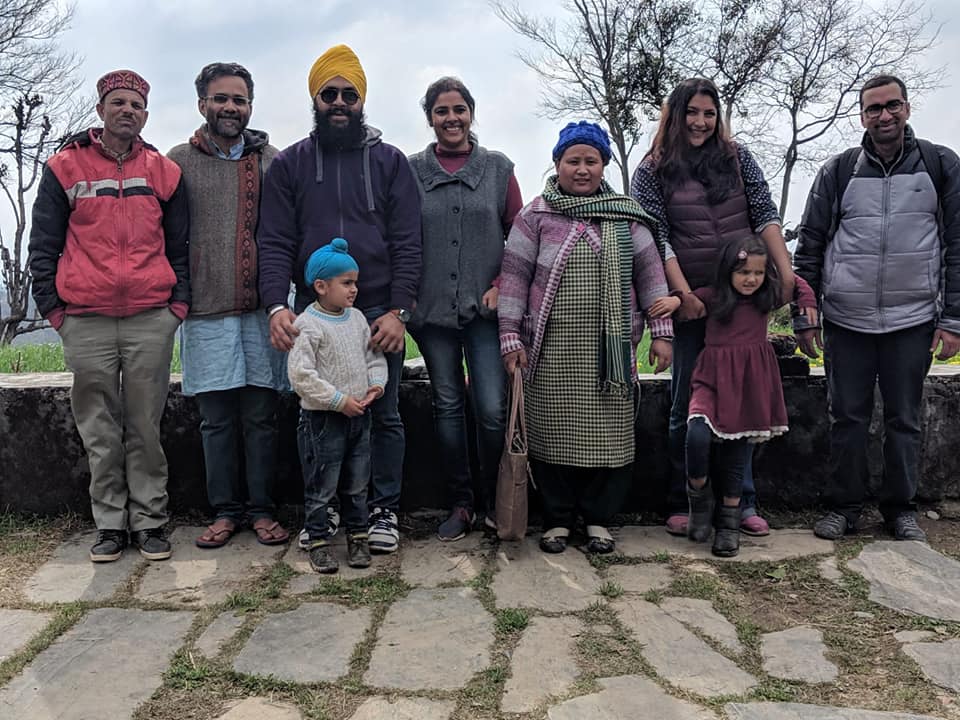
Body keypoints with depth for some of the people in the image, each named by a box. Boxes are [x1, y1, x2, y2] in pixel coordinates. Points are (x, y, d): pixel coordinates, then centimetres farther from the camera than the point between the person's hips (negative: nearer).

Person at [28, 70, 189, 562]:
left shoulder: (164, 172, 11)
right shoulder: (65, 168, 7)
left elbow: (180, 245, 13)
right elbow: (43, 245, 8)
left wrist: (179, 303, 3)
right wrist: (53, 308, 1)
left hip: (151, 320, 0)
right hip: (85, 322, 0)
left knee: (146, 426, 3)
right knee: (99, 430, 5)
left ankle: (149, 521, 13)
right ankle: (110, 523, 16)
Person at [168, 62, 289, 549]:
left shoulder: (271, 161, 10)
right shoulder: (179, 162, 8)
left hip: (262, 308, 0)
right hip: (205, 310, 0)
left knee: (261, 417, 5)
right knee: (216, 419, 6)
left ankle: (262, 509, 15)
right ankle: (225, 510, 18)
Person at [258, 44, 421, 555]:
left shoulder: (390, 162, 7)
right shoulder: (288, 164, 9)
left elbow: (406, 243, 0)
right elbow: (274, 242, 2)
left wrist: (398, 311, -10)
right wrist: (276, 305, -13)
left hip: (379, 311, 0)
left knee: (384, 414, 5)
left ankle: (384, 509, 18)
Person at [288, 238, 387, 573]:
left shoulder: (357, 318, 7)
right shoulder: (308, 325, -14)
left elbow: (374, 356, 16)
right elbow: (300, 374, -20)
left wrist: (377, 383, -4)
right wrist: (339, 400, -20)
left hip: (359, 415, 6)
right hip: (323, 418, -6)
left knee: (357, 483, 15)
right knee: (321, 485, 4)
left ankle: (358, 536, 28)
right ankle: (318, 541, 17)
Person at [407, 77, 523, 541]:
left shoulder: (498, 168, 6)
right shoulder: (412, 171, 6)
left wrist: (500, 286, -5)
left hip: (485, 309, -1)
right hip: (432, 309, 1)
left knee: (493, 409, -5)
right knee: (447, 406, 8)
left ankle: (494, 499, 16)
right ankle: (460, 502, 20)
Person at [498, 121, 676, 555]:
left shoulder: (625, 216, 10)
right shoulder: (536, 215, 4)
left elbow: (649, 272, 9)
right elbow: (514, 276, 1)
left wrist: (661, 332, 4)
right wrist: (510, 337, -4)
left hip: (610, 350, 2)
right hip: (552, 351, -1)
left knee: (609, 433, 4)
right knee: (554, 433, 3)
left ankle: (598, 518, 20)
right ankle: (557, 519, 19)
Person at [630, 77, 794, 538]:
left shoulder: (737, 158, 7)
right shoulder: (652, 171, 0)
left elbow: (765, 216, 2)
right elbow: (657, 240, -6)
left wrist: (786, 272, -9)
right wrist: (685, 296, -13)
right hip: (690, 302, -2)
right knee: (687, 404, 5)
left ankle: (743, 502, 18)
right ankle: (681, 504, 15)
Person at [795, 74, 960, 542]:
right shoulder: (838, 171, 5)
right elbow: (809, 245, 6)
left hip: (912, 321, 0)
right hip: (846, 322, 0)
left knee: (905, 419, 8)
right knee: (847, 417, 6)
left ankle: (901, 508, 22)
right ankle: (844, 506, 18)